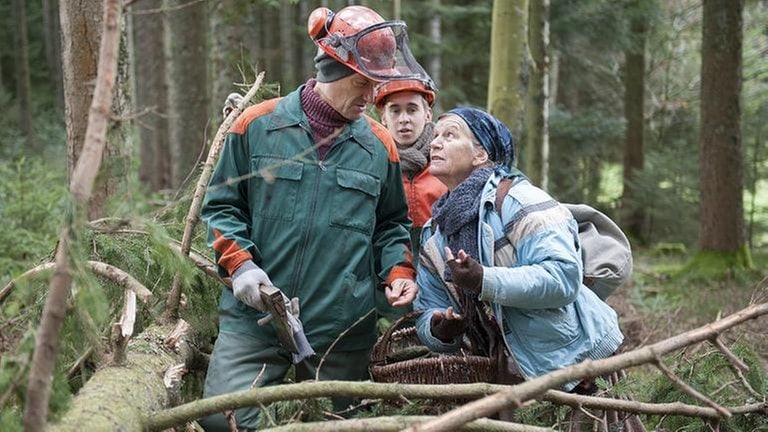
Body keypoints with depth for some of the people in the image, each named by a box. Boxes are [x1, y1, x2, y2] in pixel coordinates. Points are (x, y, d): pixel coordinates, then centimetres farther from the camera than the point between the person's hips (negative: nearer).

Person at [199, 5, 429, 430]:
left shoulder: (379, 145, 6)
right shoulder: (258, 125, 1)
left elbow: (391, 223, 17)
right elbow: (221, 205, 6)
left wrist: (399, 271, -2)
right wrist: (240, 264, -10)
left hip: (343, 329, 2)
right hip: (253, 316, -2)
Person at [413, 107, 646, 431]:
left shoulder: (516, 199, -15)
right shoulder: (433, 233, 6)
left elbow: (564, 277, -27)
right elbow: (428, 313, 3)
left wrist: (484, 281, -35)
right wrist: (439, 331, -19)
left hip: (577, 357, -6)